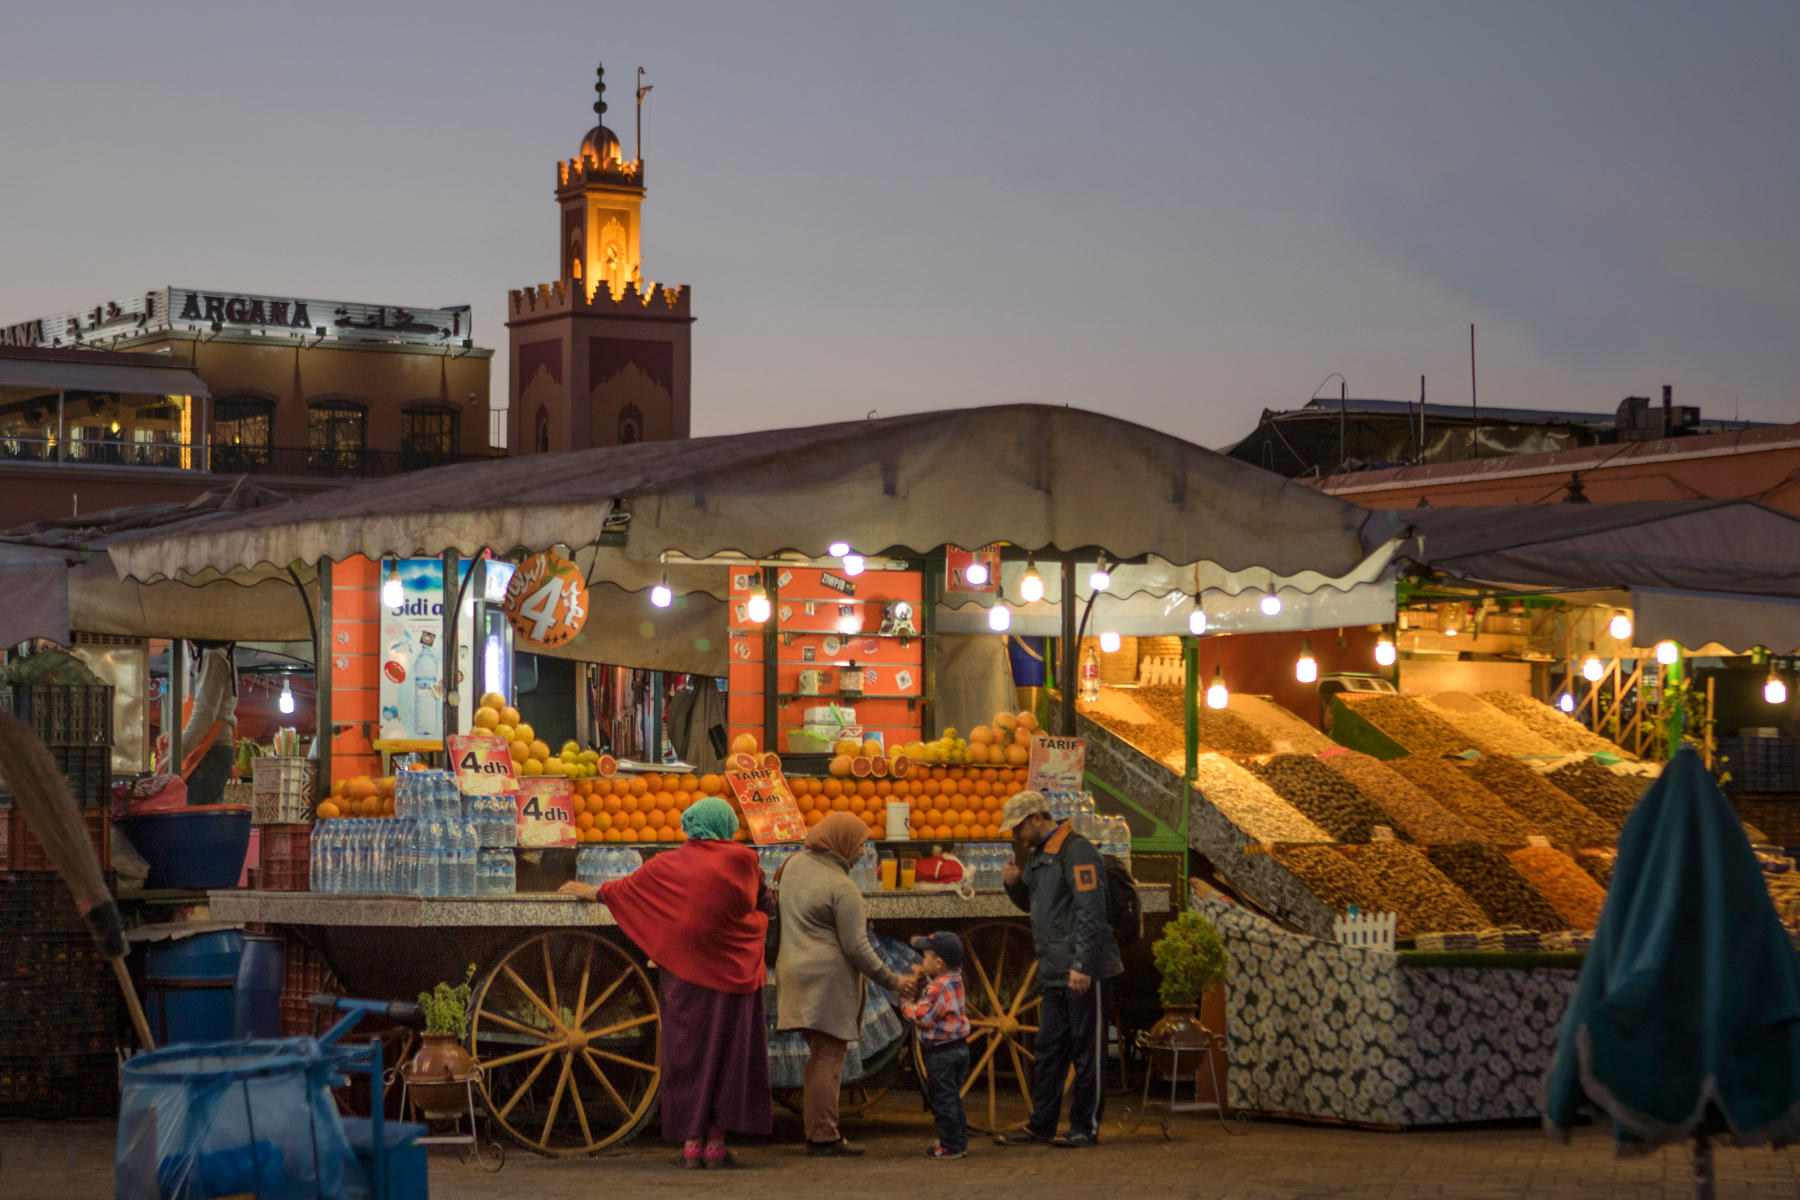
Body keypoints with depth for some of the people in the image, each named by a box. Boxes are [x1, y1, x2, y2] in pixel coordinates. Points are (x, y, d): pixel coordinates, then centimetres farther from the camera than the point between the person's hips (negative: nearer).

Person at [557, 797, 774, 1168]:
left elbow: (626, 887, 19)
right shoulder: (743, 860, -2)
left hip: (684, 971, 2)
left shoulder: (669, 864, 4)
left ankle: (691, 1142, 4)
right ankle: (716, 1141, 0)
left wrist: (591, 891, 38)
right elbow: (766, 905, 11)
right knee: (726, 1052, 3)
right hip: (732, 970, -2)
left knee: (687, 1052, 6)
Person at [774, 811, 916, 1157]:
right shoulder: (842, 888, -15)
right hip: (828, 979, -8)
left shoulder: (795, 865, 7)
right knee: (828, 1059, -6)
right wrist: (892, 982, -6)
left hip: (794, 970, 8)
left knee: (819, 1057, 15)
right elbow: (856, 947, -15)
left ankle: (815, 1133, 17)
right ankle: (825, 1138, -7)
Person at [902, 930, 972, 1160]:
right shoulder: (954, 980, 7)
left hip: (941, 1052, -10)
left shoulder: (939, 988, -23)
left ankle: (950, 1145, 2)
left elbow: (923, 1017, -22)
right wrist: (920, 978, 10)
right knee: (953, 1098, 18)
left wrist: (906, 1004, -7)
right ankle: (959, 1142, 23)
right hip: (959, 1047, 10)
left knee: (943, 1099, -2)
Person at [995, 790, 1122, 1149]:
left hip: (1083, 972, -9)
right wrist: (1015, 883, 7)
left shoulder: (1077, 851, -13)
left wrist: (1082, 965, -23)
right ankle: (1041, 1125, 18)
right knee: (1047, 1051, 12)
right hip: (1055, 972, 9)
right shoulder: (1039, 855, 16)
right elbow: (1030, 902, 29)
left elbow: (1090, 913, -19)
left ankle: (1085, 1128, 3)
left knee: (1086, 1050, -2)